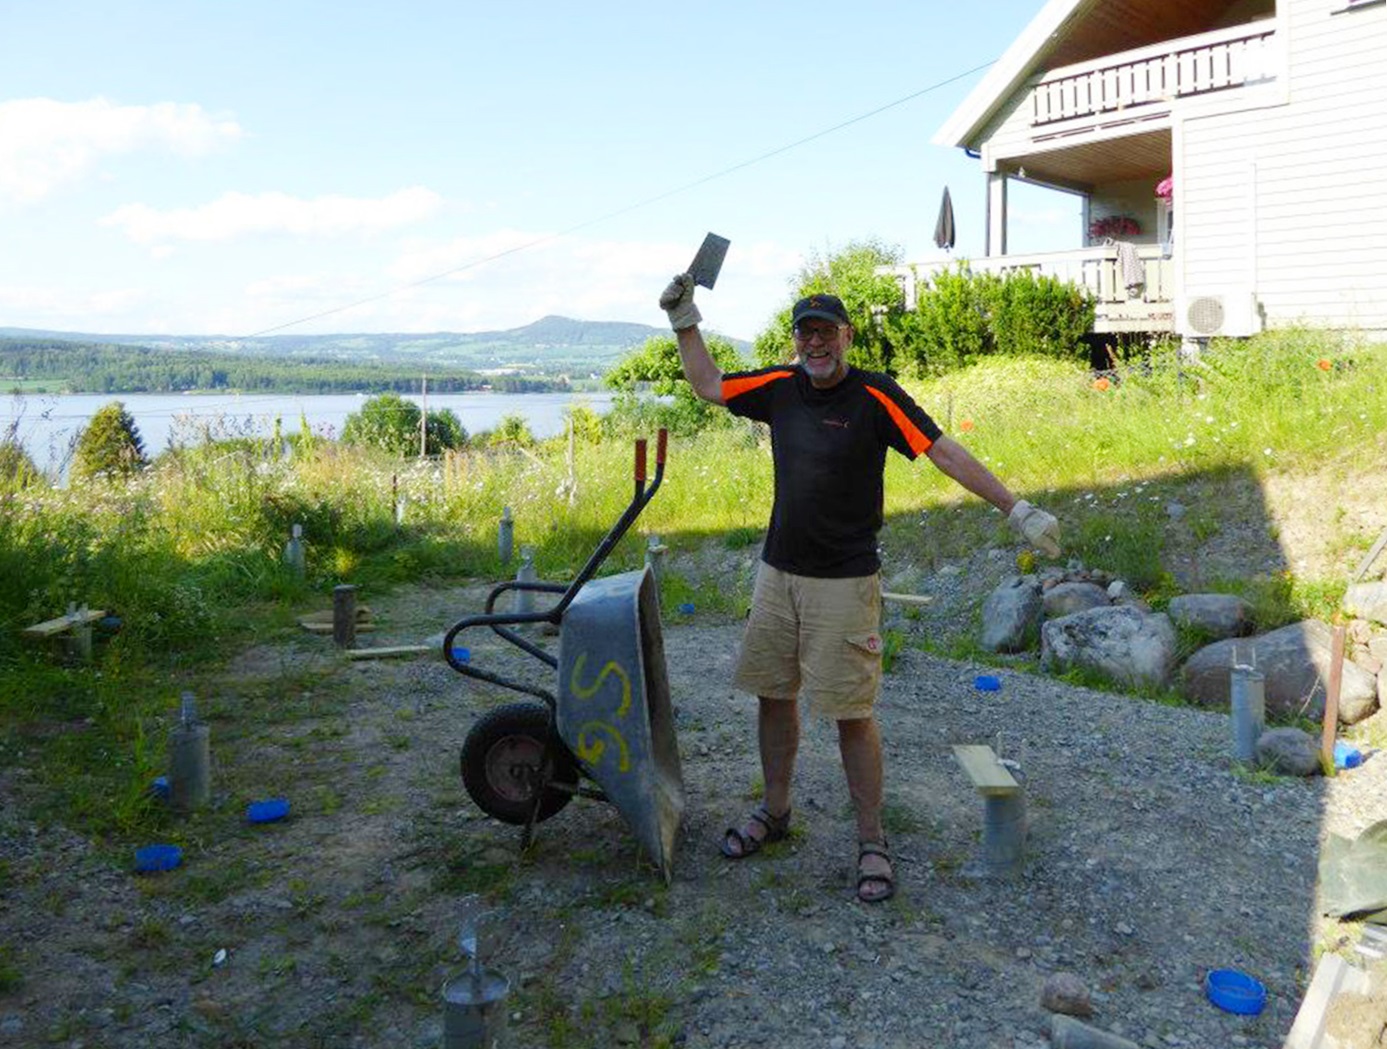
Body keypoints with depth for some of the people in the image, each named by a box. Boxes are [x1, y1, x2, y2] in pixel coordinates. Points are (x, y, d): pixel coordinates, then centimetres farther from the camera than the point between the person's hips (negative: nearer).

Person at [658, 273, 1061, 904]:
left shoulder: (875, 396, -10)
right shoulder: (780, 386, 5)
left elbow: (945, 454, -11)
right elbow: (709, 386, 19)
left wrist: (1015, 509, -14)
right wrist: (685, 321, 14)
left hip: (844, 580, -5)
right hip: (778, 571, 6)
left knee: (851, 712, -3)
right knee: (773, 694, 14)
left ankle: (872, 843, 11)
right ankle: (774, 812, 33)